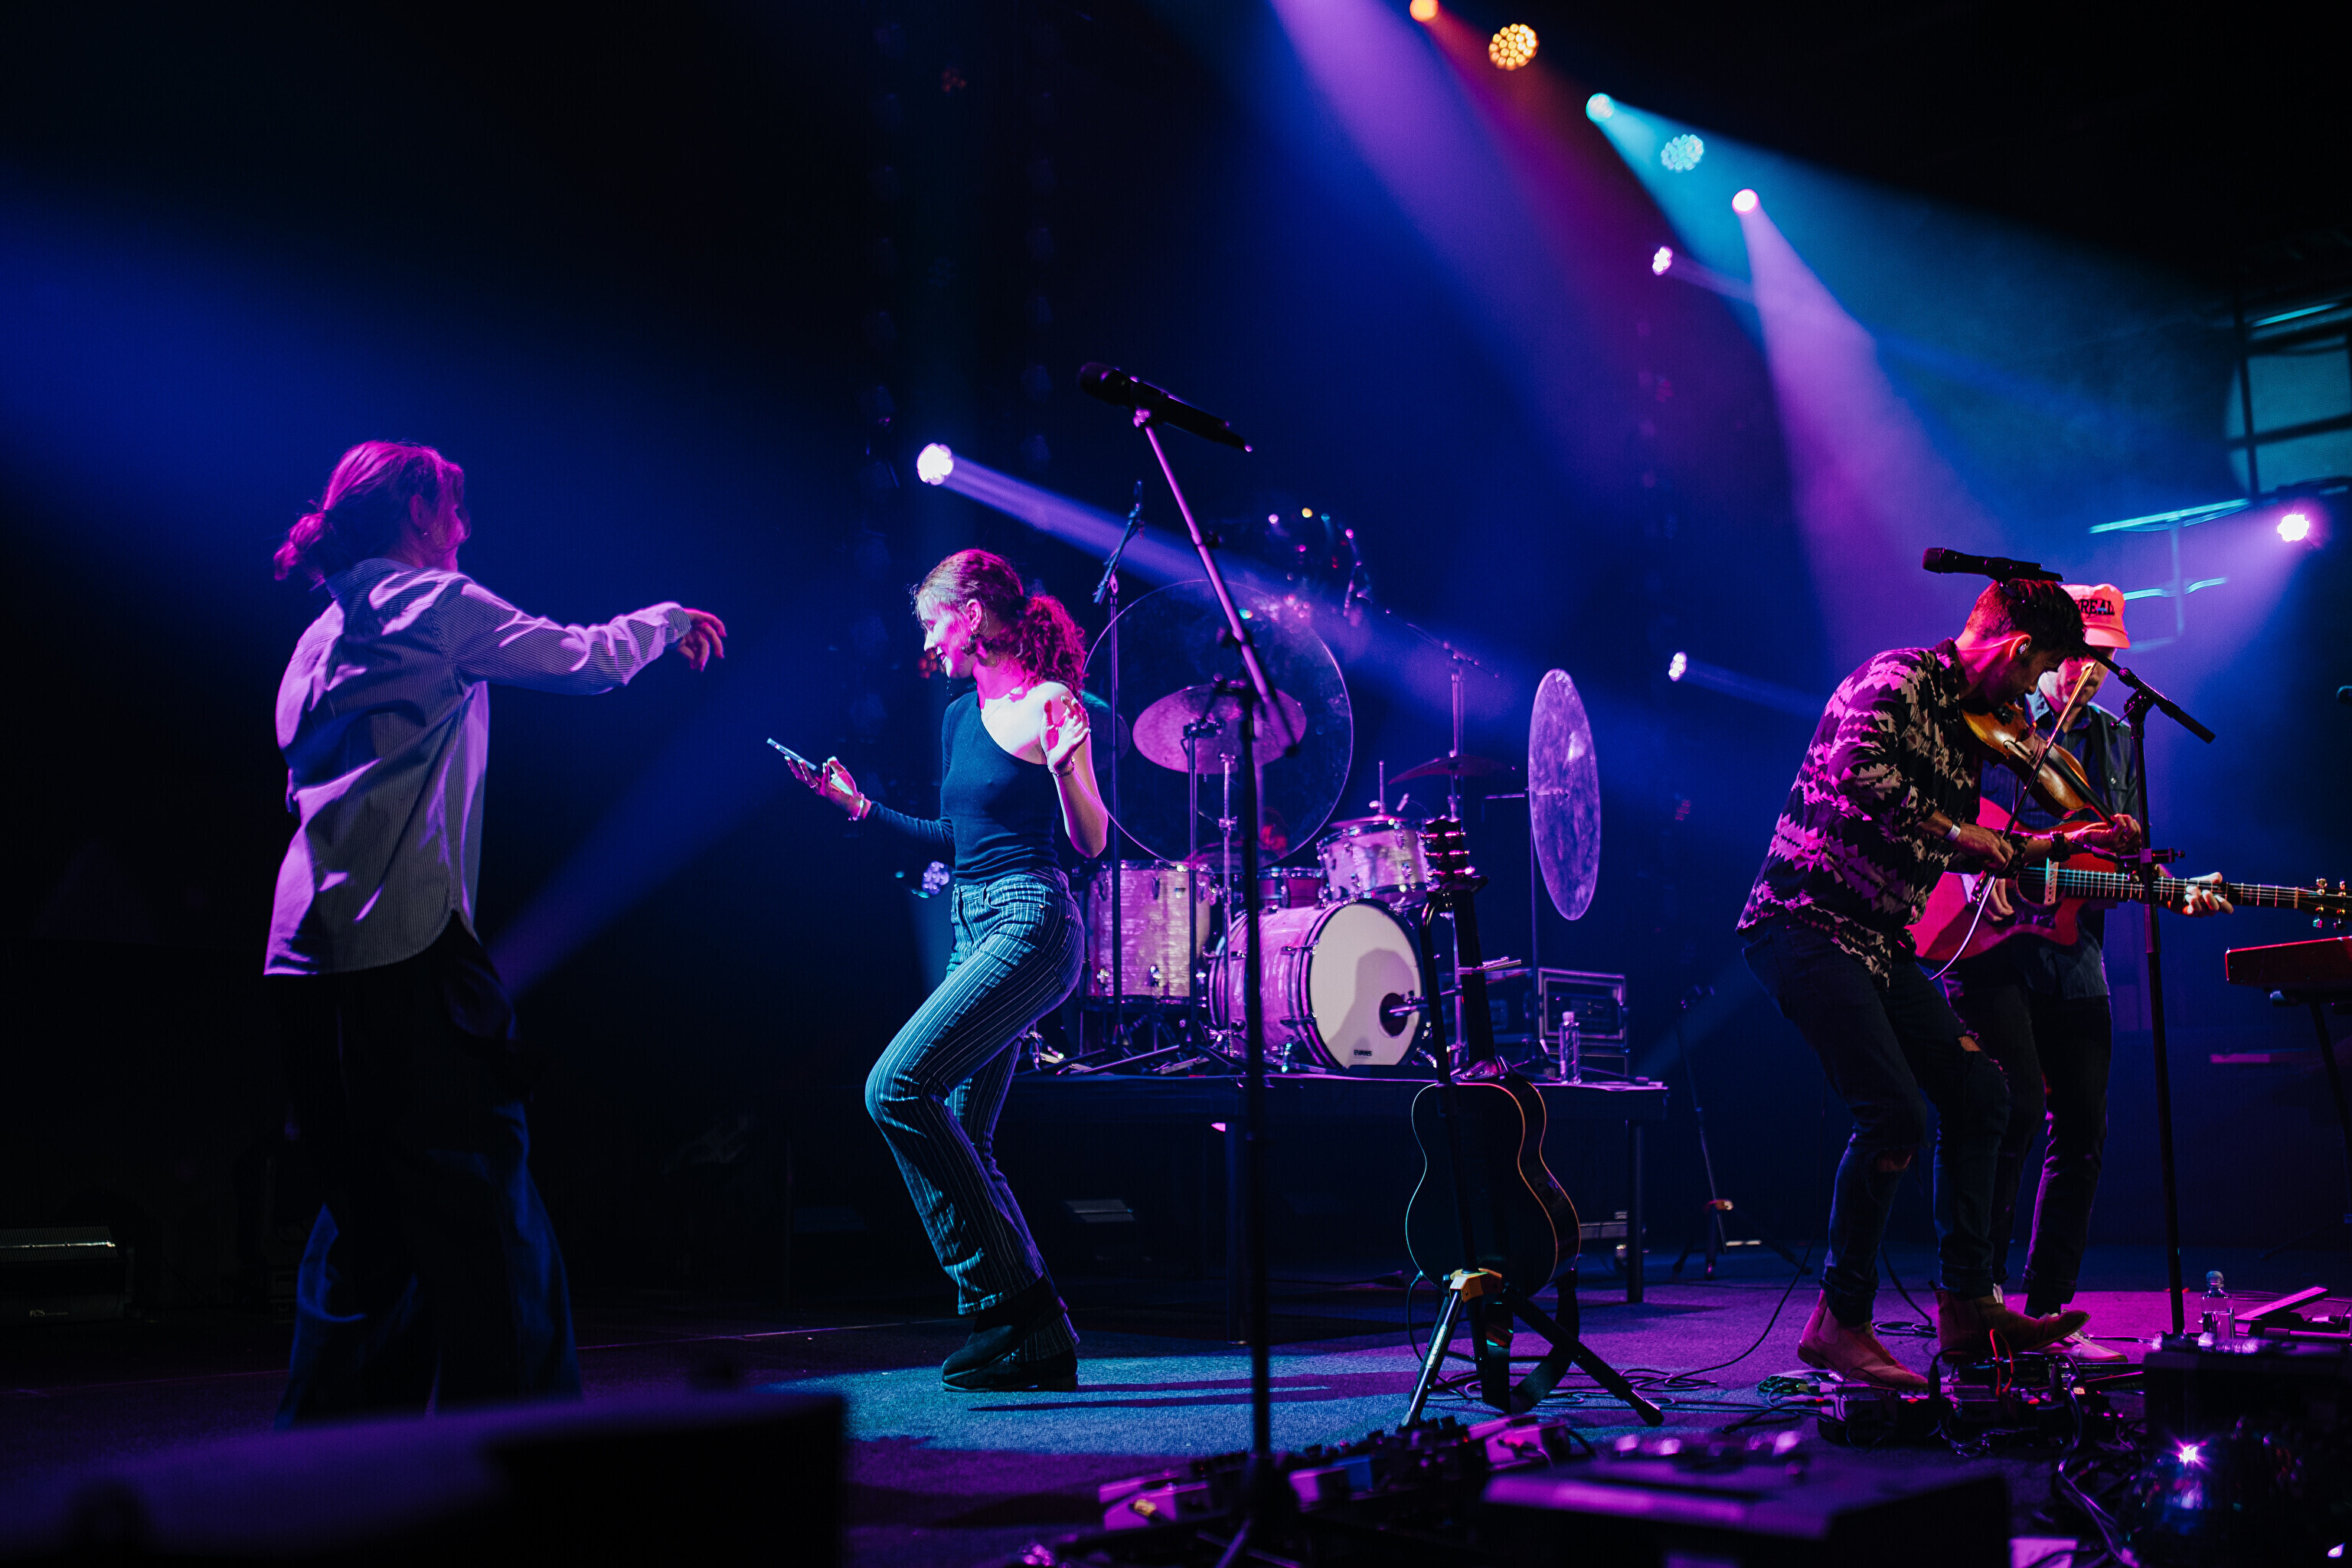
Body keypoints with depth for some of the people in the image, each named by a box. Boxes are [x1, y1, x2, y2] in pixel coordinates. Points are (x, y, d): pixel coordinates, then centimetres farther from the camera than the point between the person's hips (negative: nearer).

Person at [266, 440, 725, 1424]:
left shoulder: (325, 633, 22)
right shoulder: (436, 602, -1)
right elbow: (586, 660, -1)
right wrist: (666, 621, 17)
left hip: (309, 954, 9)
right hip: (405, 942, -9)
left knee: (366, 1214, 14)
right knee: (481, 1208, -5)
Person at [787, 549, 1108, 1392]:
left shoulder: (1050, 703, -7)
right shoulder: (960, 716, 17)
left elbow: (1092, 841, -10)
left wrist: (1062, 767, -27)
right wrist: (861, 806, 24)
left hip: (1031, 924, -9)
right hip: (974, 927, 9)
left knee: (896, 1088, -20)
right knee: (959, 1141, 6)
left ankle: (1009, 1300, -11)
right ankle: (1036, 1337, 14)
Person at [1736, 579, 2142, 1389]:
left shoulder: (1965, 724, 19)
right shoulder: (1897, 679, -11)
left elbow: (1971, 852, 27)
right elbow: (1856, 771, -30)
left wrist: (2073, 840, 28)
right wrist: (1948, 830, -21)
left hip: (1878, 942, 10)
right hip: (1807, 921, -10)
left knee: (1978, 1094, 8)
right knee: (1895, 1115, -18)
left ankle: (1967, 1302, 17)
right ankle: (1839, 1323, -5)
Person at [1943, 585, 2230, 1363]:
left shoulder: (2117, 741, 16)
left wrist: (2177, 893, -2)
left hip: (2073, 958, 6)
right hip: (1986, 943, -6)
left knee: (2082, 1130, 4)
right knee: (2015, 1100, -19)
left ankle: (2047, 1311, 14)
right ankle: (1978, 1286, -6)